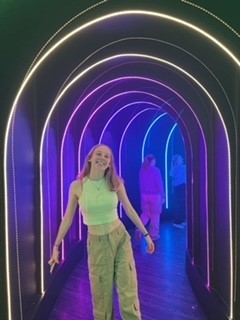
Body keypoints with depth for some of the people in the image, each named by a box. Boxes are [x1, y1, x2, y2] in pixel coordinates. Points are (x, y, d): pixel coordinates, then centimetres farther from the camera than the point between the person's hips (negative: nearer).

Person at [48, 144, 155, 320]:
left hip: (121, 237, 1)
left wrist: (146, 234, 8)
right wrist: (56, 246, 2)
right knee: (101, 294, 13)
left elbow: (130, 210, 4)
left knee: (128, 292, 5)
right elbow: (68, 218, 0)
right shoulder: (77, 186, -9)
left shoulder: (116, 184, -7)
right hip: (97, 243, 0)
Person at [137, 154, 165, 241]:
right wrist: (162, 196, -4)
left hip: (144, 195, 5)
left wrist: (142, 193, 13)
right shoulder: (156, 170, -11)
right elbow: (159, 184, -11)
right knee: (155, 215, 8)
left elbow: (141, 183, 7)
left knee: (145, 213, 18)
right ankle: (153, 235, 16)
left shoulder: (142, 170, 4)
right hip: (155, 196, -4)